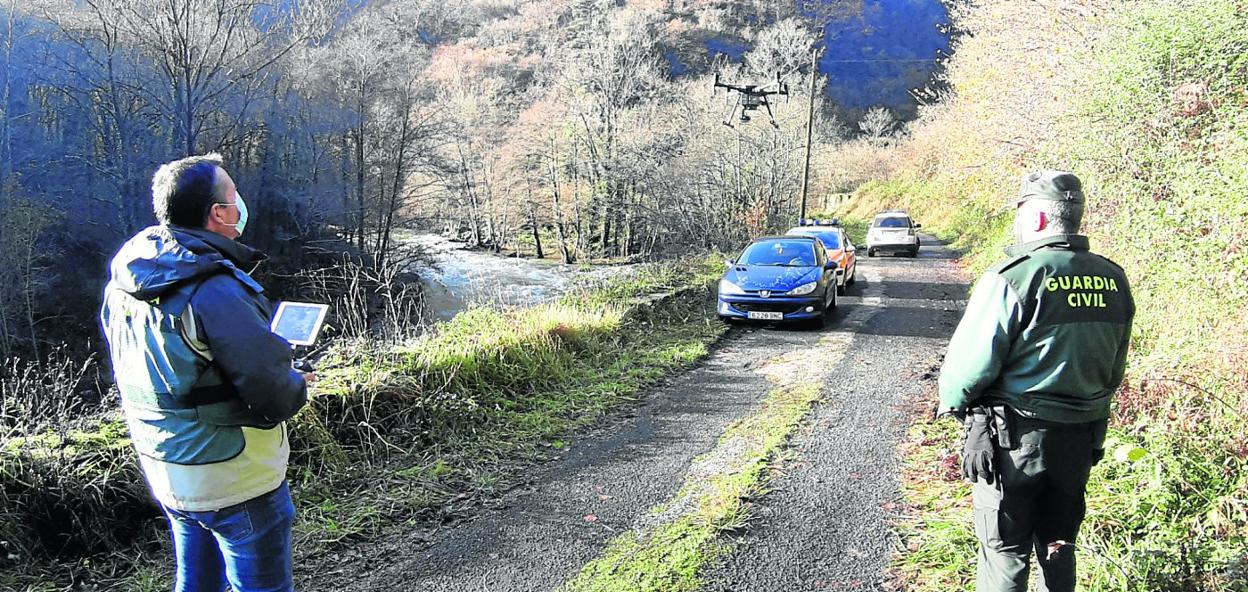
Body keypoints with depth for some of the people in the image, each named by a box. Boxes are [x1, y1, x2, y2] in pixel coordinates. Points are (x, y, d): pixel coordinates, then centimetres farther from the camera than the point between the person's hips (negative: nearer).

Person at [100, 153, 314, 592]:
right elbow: (274, 393, -27)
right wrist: (297, 386, -4)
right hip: (235, 483, -8)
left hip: (166, 474, 8)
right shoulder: (215, 291, -27)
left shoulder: (123, 280, -1)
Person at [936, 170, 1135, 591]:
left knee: (1005, 551, 7)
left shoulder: (1012, 278, -20)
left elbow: (971, 362, -18)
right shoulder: (1114, 279, 2)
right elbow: (1115, 370, 11)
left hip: (1015, 437, -6)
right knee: (1060, 545, 21)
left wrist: (952, 402, 0)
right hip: (1083, 437, 6)